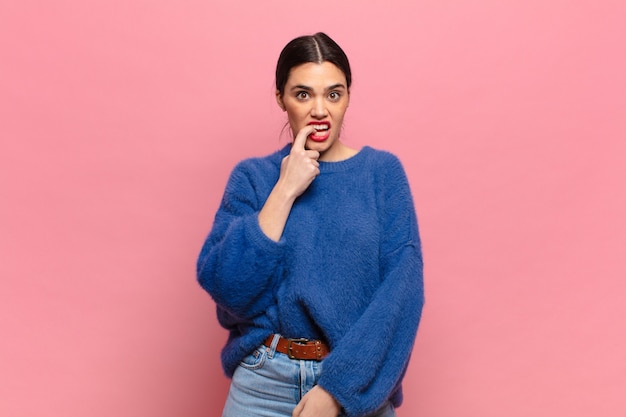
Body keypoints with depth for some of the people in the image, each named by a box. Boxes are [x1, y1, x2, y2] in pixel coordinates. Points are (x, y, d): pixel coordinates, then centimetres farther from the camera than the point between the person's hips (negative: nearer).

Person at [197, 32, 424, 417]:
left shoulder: (382, 172, -3)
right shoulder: (252, 177, -1)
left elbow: (404, 284, -11)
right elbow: (224, 286, -11)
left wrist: (339, 385, -17)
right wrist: (284, 190, -16)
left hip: (356, 384, 0)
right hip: (265, 384, 1)